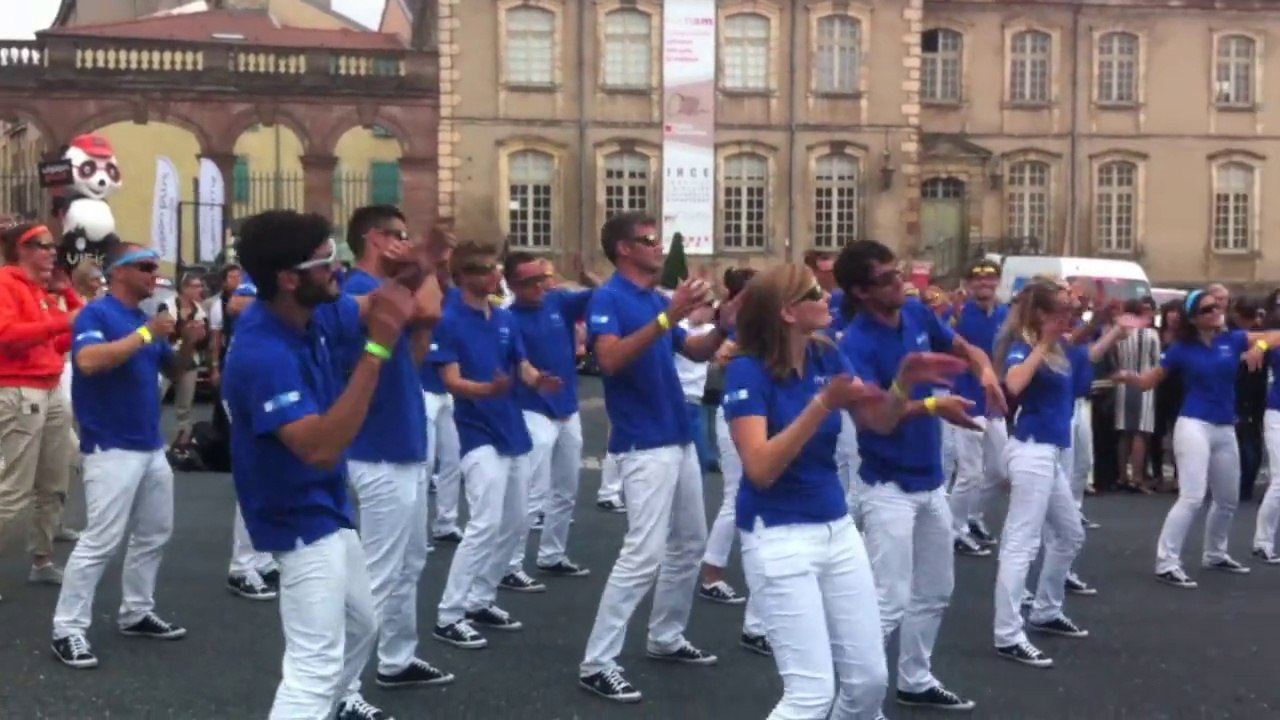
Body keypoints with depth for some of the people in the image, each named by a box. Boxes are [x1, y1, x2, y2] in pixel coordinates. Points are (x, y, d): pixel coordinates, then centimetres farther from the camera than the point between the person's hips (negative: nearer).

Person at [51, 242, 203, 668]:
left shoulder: (146, 319, 12)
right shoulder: (96, 314, -11)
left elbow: (174, 371, 18)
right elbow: (88, 361, -29)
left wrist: (188, 344, -2)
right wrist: (145, 334, -27)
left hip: (152, 446, 9)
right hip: (111, 450, -9)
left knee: (155, 533, 15)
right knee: (101, 540, -10)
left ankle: (136, 613, 28)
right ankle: (68, 629, -1)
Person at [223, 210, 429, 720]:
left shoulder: (313, 312, -6)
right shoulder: (263, 354, -31)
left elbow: (378, 306, 10)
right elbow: (320, 447, -39)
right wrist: (377, 351, -42)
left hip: (329, 509, 10)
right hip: (302, 520, -10)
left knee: (361, 624, 28)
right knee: (313, 668, -15)